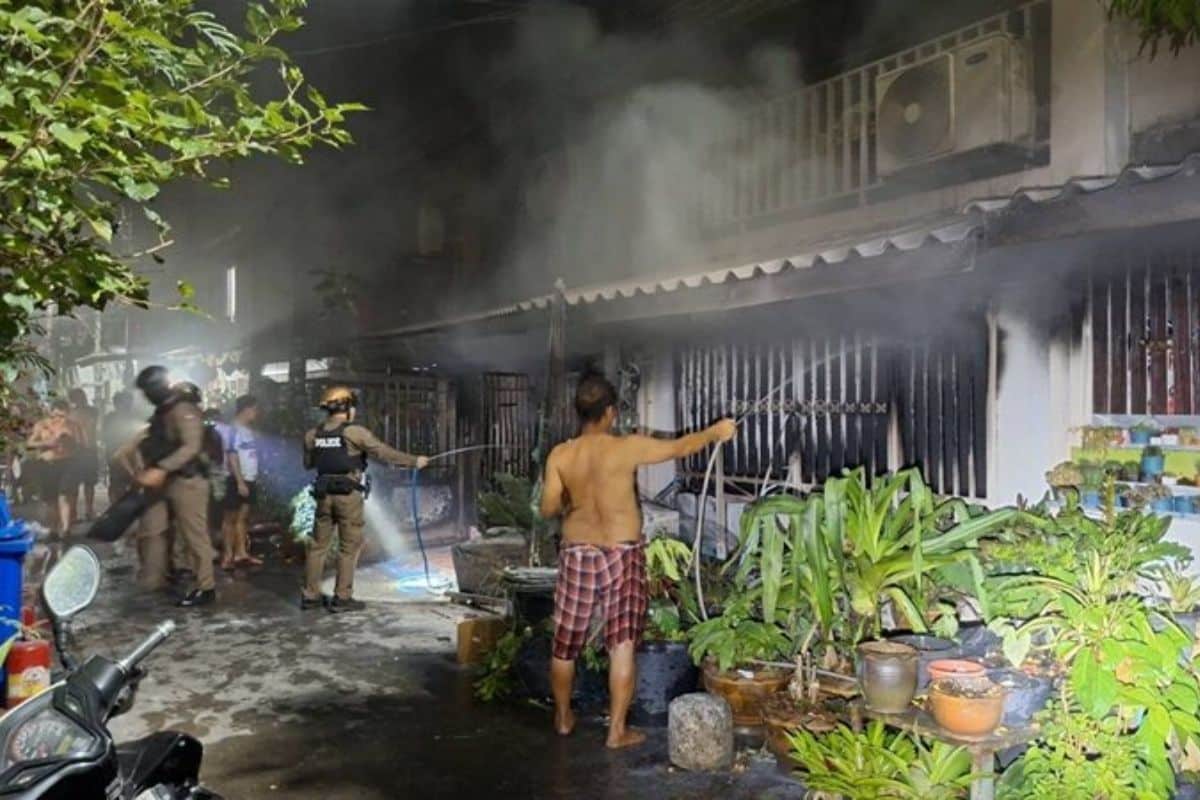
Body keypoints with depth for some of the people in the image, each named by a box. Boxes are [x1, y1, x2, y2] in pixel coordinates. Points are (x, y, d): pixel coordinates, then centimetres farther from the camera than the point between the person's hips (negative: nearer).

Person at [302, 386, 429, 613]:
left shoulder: (313, 434, 7)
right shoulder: (354, 432, -11)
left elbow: (308, 464, 19)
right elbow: (384, 453, -10)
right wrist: (414, 461, 0)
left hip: (324, 495, 6)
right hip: (348, 495, -6)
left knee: (319, 545, 12)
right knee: (349, 547, 3)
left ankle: (310, 595, 18)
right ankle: (342, 598, 6)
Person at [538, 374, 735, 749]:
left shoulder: (560, 455, -6)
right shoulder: (627, 448, -12)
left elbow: (548, 509, -4)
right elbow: (678, 448, -1)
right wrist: (715, 432, 15)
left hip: (577, 555, 3)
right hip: (622, 556, -2)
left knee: (566, 642, 17)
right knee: (622, 644, 5)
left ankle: (563, 716, 32)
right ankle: (617, 730, 11)